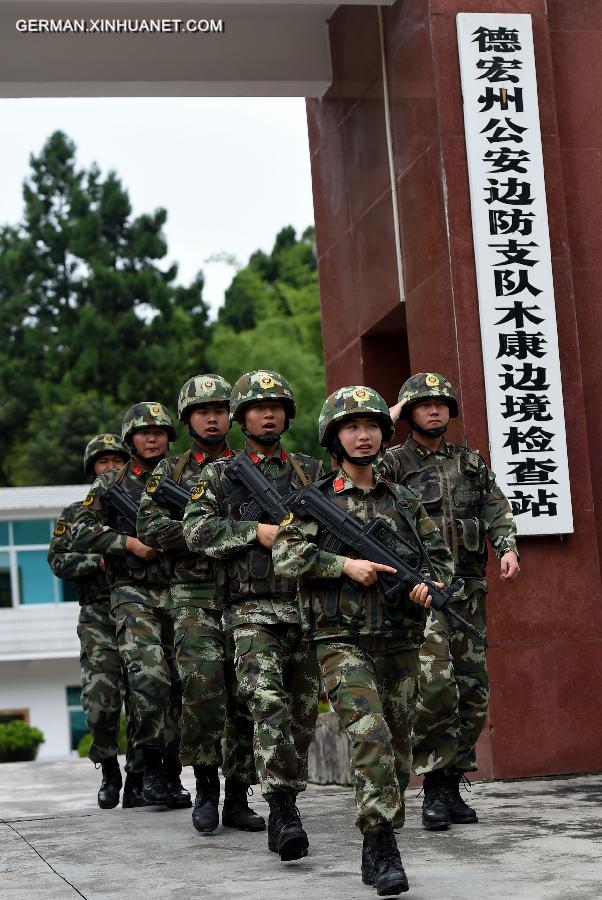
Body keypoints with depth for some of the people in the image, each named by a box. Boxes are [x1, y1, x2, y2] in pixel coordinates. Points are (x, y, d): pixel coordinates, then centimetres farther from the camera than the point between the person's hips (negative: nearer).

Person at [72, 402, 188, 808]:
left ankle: (173, 774, 13)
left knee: (179, 683, 4)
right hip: (134, 593, -2)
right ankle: (150, 763, -9)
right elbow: (82, 534, 5)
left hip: (180, 593, 2)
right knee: (149, 675, -21)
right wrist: (127, 542, -8)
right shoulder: (111, 485, 8)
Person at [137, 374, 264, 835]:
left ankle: (237, 798, 8)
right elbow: (151, 529, -1)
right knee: (202, 683, -18)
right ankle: (206, 786, -2)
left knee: (245, 694, 0)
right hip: (194, 596, -2)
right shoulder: (170, 472, 10)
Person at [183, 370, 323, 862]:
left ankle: (286, 807, 17)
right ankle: (283, 809, -23)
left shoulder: (313, 471, 16)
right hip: (254, 610, -3)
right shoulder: (219, 475, 9)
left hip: (308, 606, 3)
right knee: (268, 701, -19)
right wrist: (255, 531, -12)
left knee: (303, 711, 6)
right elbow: (196, 530, -2)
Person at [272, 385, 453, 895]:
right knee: (371, 735, -22)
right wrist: (345, 565, -17)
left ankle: (378, 850, 21)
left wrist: (429, 584, -4)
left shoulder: (405, 502, 13)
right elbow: (286, 558, -8)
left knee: (398, 750, 8)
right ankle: (382, 849, -19)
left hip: (400, 643, 4)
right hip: (343, 642, -4)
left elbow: (440, 556, 18)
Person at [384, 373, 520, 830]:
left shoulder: (472, 462, 18)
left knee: (473, 691, 4)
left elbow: (497, 509, 10)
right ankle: (434, 787, -7)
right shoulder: (394, 462, 5)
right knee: (435, 685, -18)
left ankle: (452, 786, 14)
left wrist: (508, 547, -9)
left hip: (469, 588, 5)